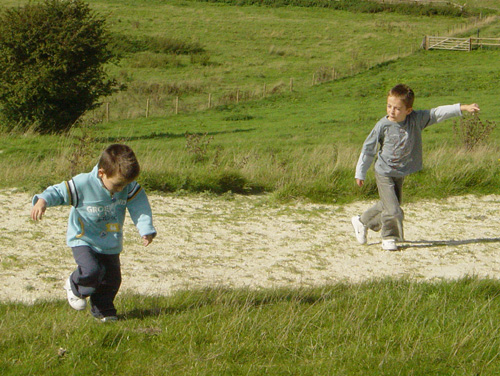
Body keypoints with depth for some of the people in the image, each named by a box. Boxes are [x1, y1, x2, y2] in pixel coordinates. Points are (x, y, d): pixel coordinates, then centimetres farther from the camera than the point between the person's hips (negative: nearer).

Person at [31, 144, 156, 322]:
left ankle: (102, 310, 35)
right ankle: (75, 287, 11)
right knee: (91, 270, -24)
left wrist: (146, 230, -26)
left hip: (111, 244, 5)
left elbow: (140, 208, -12)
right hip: (83, 240, -4)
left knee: (112, 278, 9)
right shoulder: (83, 185, -26)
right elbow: (58, 192, -19)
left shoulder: (130, 188, -14)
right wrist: (42, 201, -38)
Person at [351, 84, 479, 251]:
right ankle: (389, 238, 14)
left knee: (387, 205, 19)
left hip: (400, 174, 5)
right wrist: (360, 173, -3)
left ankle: (362, 221, 42)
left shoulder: (416, 120, -10)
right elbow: (368, 149, -8)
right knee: (393, 210, -10)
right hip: (384, 173, -5)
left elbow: (438, 113, -10)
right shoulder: (383, 126, -17)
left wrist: (463, 108, -17)